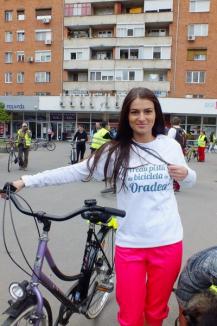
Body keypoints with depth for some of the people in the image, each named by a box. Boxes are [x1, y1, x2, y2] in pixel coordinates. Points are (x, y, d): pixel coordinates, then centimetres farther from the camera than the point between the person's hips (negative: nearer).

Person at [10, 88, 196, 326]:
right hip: (130, 244, -1)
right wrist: (25, 181, -11)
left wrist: (186, 174, -9)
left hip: (168, 242, 2)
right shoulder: (115, 151, -6)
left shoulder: (170, 146, 1)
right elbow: (74, 172, -8)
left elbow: (189, 181, 15)